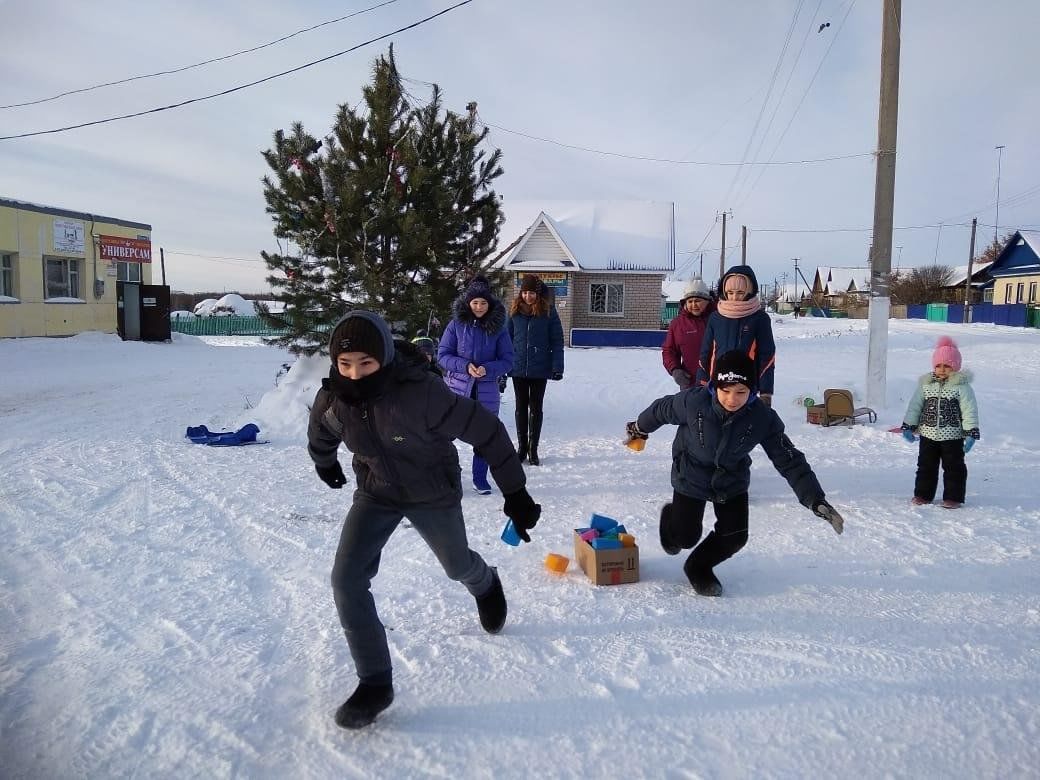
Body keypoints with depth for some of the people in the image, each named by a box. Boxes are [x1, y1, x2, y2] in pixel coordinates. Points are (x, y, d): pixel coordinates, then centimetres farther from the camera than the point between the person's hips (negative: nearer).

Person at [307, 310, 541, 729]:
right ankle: (375, 683, 7)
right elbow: (321, 435, 5)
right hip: (376, 493, 3)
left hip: (434, 494, -3)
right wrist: (324, 465, 25)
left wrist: (515, 493, -23)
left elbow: (486, 431, -27)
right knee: (347, 580, -10)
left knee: (456, 565, 22)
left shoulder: (422, 393, -36)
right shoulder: (332, 398, -20)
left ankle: (486, 585, 61)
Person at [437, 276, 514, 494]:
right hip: (457, 388, -1)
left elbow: (507, 360, 0)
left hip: (486, 392, 2)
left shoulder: (498, 328, -1)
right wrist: (465, 366, -19)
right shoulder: (456, 325, -4)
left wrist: (487, 369, -19)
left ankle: (480, 478, 25)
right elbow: (442, 355, -3)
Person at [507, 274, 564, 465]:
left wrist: (557, 367, -9)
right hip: (518, 368, 2)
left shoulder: (548, 311, -4)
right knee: (521, 407, 10)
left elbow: (557, 340, -3)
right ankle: (521, 447, 22)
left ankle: (533, 449, 17)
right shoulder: (514, 311, 1)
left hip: (540, 369, -2)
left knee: (536, 408, 7)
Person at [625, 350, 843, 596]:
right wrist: (639, 429, 9)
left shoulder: (763, 418, -25)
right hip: (691, 478, -2)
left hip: (732, 481, 2)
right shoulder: (693, 401, -30)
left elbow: (789, 460, -19)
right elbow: (662, 410, -10)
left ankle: (698, 568, 28)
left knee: (734, 537, -1)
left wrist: (816, 500, -26)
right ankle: (671, 518, 39)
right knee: (686, 537, 2)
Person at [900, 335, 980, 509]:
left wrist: (971, 433, -14)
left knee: (954, 467, 5)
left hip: (953, 436, -4)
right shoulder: (925, 383, 3)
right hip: (928, 435, 4)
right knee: (926, 466, 11)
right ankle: (923, 494, 22)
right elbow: (915, 406, 8)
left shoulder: (962, 385, -8)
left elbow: (969, 410, -9)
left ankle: (953, 497, 15)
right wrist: (908, 426, 5)